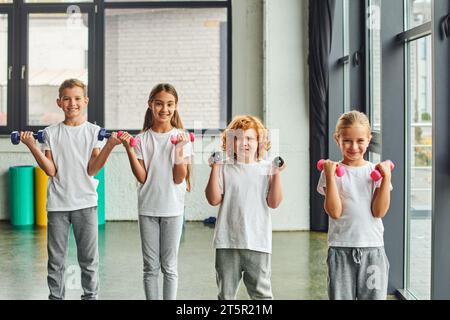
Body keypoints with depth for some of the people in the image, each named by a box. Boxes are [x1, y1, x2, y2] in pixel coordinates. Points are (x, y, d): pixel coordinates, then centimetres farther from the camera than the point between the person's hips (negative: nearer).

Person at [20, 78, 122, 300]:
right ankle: (56, 296, 20)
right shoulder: (50, 133, 4)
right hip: (57, 204, 1)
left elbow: (92, 170, -7)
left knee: (89, 259, 6)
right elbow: (51, 171, -4)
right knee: (56, 259, 7)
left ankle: (91, 296, 19)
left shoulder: (94, 131, 1)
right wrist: (32, 146, -12)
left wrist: (110, 145, -18)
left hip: (85, 202, -1)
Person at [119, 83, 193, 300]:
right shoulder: (142, 139, 1)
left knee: (169, 266, 6)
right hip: (148, 208, 1)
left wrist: (179, 150, -20)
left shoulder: (181, 137, -2)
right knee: (151, 266, 8)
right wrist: (129, 150, -15)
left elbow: (179, 178, -9)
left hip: (172, 208, -1)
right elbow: (142, 177, -7)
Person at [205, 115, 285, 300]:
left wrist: (277, 174, -10)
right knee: (226, 293, 12)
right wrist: (215, 169, -9)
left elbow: (274, 203, -3)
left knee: (261, 293, 7)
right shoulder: (224, 168, 3)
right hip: (227, 242, 1)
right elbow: (214, 200, -4)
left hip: (258, 242, -1)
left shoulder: (267, 169, 3)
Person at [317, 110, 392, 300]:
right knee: (340, 296, 4)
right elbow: (335, 212, -11)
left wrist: (386, 178, -11)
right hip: (341, 249, -1)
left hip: (373, 248, 2)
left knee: (373, 295, 6)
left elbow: (379, 211, -5)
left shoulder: (375, 171, 3)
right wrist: (330, 177, -16)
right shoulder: (333, 172, -2)